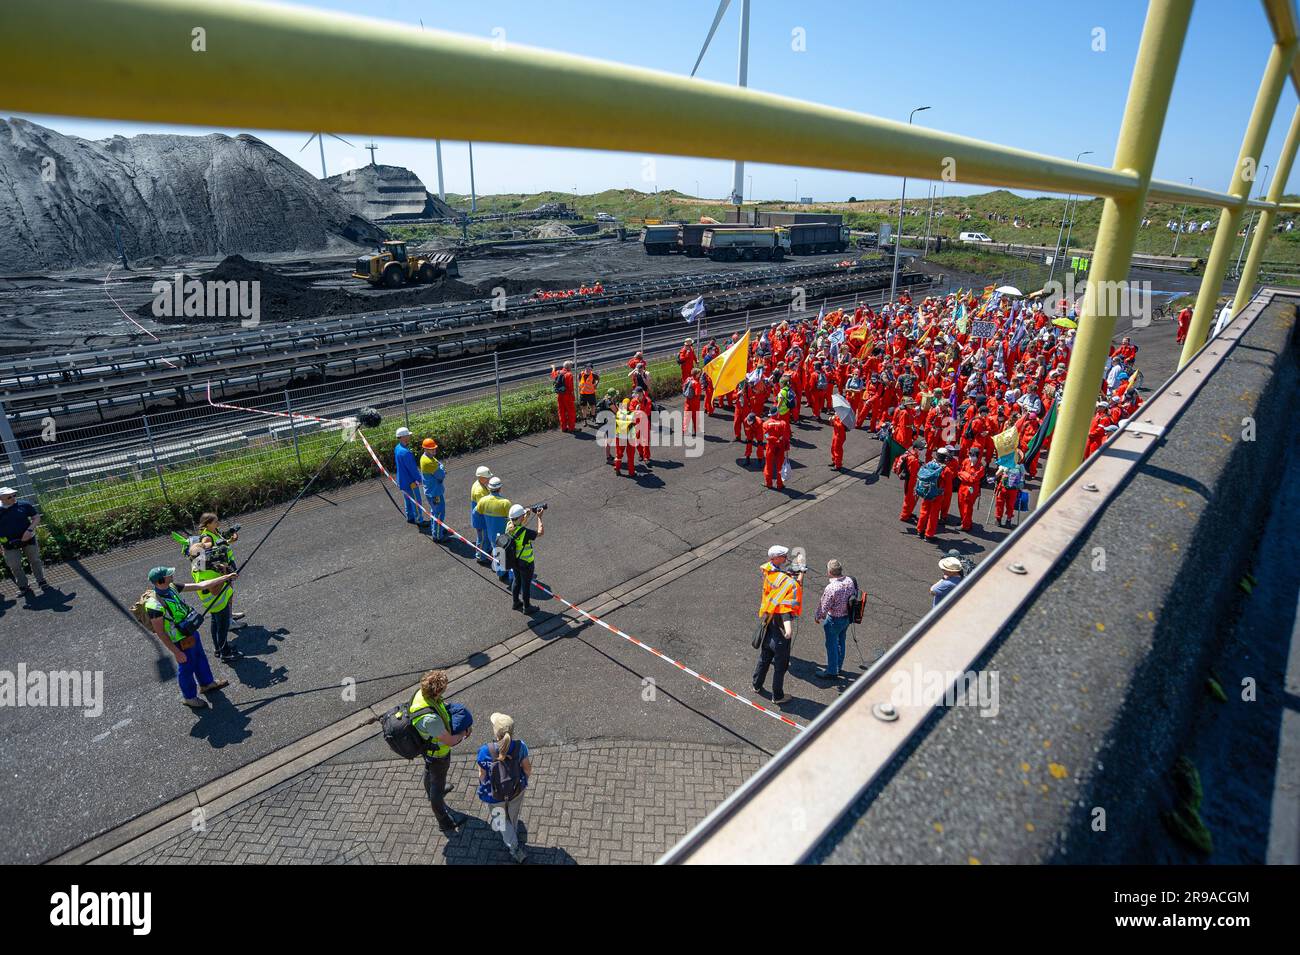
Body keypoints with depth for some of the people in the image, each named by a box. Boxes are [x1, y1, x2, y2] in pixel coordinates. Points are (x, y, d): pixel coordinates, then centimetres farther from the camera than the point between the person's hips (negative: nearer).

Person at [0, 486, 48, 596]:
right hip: (10, 544, 0)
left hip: (28, 539, 0)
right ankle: (23, 586, 21)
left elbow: (37, 517, -2)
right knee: (15, 566, 7)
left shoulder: (24, 505, -6)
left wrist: (30, 530, -17)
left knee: (35, 561, 10)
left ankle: (41, 581, 25)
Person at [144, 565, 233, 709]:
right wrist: (177, 652, -20)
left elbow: (200, 585, -3)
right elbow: (160, 633, -25)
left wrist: (226, 578, -3)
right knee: (187, 667, 14)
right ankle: (189, 697, 38)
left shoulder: (172, 588, -11)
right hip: (181, 641, -8)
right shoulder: (155, 605, -33)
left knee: (200, 658, 26)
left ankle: (206, 683, 50)